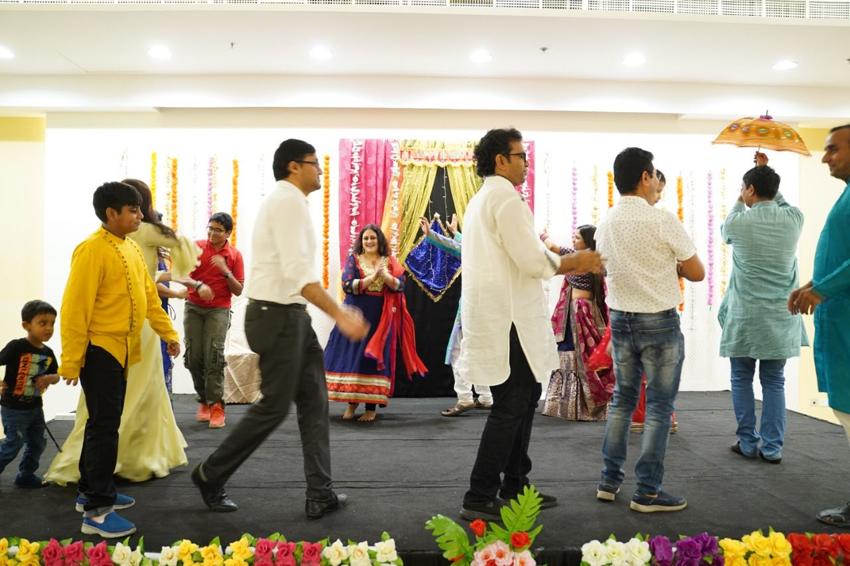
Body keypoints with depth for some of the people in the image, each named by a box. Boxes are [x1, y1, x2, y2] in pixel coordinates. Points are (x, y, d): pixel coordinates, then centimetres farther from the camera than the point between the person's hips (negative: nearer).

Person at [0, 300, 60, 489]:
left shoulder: (48, 352, 3)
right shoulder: (17, 346, -16)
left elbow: (56, 376, 11)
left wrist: (49, 378, -12)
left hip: (35, 407, 7)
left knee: (39, 442, 11)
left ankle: (26, 475, 26)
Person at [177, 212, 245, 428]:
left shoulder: (234, 255, 1)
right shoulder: (196, 247, 0)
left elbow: (238, 290, 1)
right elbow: (180, 276, -6)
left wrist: (226, 271, -14)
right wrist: (198, 285, -24)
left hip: (218, 310, -1)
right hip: (194, 308, 2)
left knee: (214, 355, -15)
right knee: (194, 357, 0)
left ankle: (216, 406, -10)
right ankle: (204, 399, 19)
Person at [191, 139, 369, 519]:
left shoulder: (288, 201, 17)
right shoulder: (288, 201, -15)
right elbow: (298, 271, -26)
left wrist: (337, 311, 17)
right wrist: (339, 315, -28)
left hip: (291, 314, 10)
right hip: (277, 315, -10)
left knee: (314, 401, 9)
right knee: (275, 406, 0)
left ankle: (320, 494, 15)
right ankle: (210, 474, 20)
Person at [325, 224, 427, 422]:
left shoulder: (390, 262, 8)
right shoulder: (353, 260, 5)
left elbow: (399, 286, -5)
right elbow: (347, 286, -9)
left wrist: (385, 275, -23)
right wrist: (372, 277, -17)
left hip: (380, 317, 0)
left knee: (374, 357, -2)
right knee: (351, 356, -1)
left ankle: (371, 407, 3)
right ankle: (351, 402, 13)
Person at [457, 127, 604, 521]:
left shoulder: (483, 199, 20)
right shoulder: (506, 197, -13)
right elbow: (532, 260, -20)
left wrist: (568, 264, 16)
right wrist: (573, 262, -3)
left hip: (496, 316, 11)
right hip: (508, 321, -11)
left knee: (525, 397, 19)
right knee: (510, 407, -4)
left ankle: (514, 486, 29)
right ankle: (480, 499, 3)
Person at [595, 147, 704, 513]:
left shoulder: (605, 224, 3)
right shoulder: (662, 221, -15)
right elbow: (697, 273, -8)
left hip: (620, 319, 6)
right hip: (659, 322, -6)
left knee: (622, 399, 16)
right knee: (659, 407, 3)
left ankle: (609, 481, 21)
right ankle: (648, 492, 8)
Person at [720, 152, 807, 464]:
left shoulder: (739, 222, -10)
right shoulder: (793, 219, -1)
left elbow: (724, 231, 15)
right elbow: (779, 201, 23)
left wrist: (739, 203, 28)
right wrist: (766, 171, 29)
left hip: (745, 316, -3)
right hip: (780, 317, 3)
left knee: (742, 379, 9)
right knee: (774, 381, 8)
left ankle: (748, 443, 13)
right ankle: (772, 447, 10)